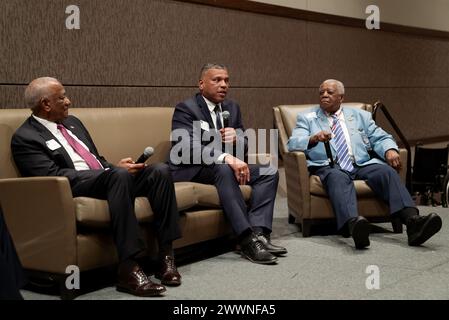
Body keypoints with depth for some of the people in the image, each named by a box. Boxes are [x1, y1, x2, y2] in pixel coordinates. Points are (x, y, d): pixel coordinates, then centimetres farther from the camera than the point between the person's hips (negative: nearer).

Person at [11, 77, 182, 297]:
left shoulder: (72, 122, 22)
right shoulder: (25, 138, -3)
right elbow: (54, 177, -16)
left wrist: (114, 168, 2)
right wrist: (115, 170, -18)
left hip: (107, 179, 8)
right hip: (76, 189, -8)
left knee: (160, 170, -15)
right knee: (120, 175, -36)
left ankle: (165, 255, -17)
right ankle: (128, 268, -39)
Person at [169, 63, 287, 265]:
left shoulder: (232, 108, 11)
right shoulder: (186, 109, -11)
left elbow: (244, 146, 9)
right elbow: (188, 147, -27)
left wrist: (236, 138, -17)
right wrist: (226, 158, -40)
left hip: (223, 166, 8)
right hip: (191, 169, -7)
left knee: (269, 172, -10)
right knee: (224, 169, -37)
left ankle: (258, 233, -27)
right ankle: (247, 240, -39)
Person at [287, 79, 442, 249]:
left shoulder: (360, 115, 26)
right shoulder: (306, 117, 18)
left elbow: (381, 138, 19)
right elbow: (293, 143, 3)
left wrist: (390, 150, -6)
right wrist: (314, 138, -19)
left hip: (362, 164, 3)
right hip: (329, 166, -3)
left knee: (387, 171, -28)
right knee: (338, 178, -38)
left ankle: (413, 220, -45)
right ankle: (353, 223, -63)